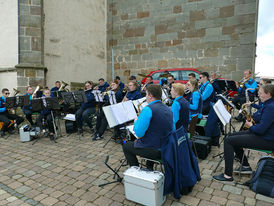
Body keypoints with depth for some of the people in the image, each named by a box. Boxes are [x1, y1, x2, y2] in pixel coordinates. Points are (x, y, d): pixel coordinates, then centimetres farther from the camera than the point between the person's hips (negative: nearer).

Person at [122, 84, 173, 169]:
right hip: (166, 148, 8)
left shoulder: (148, 109, -21)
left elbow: (139, 133, -22)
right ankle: (149, 169, 38)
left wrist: (136, 122, -3)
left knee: (126, 146, 16)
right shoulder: (168, 109, 4)